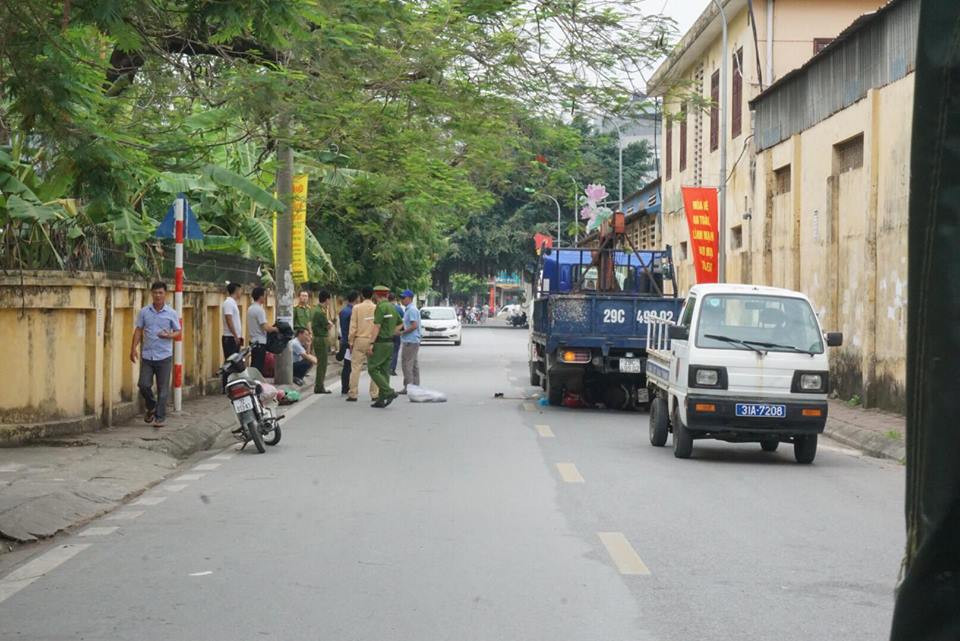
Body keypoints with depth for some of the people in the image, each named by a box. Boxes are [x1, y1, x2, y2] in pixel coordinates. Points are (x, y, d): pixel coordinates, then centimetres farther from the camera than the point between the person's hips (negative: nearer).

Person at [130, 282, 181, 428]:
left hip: (164, 356, -2)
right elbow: (138, 331, 7)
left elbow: (178, 332, 4)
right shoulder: (144, 312, 4)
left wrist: (169, 336, -17)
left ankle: (160, 417, 11)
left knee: (162, 388, 1)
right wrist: (133, 348, -2)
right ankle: (151, 407, 26)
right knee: (143, 385, -2)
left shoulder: (171, 313, -1)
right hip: (147, 356, 2)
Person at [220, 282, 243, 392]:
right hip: (230, 338, -10)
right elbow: (229, 320, -20)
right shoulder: (228, 303, -13)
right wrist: (236, 336, -20)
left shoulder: (233, 303, 18)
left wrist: (239, 336, 18)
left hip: (235, 338, 10)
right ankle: (226, 387, -9)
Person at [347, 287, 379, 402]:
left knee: (356, 368, 2)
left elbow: (353, 327, -3)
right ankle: (375, 394, 7)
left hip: (359, 341, -1)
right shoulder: (377, 308, -2)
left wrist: (350, 342, 5)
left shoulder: (357, 308, -3)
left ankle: (352, 394, 0)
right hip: (373, 341, 1)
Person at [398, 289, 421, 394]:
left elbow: (414, 326, -21)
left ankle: (408, 386, -7)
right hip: (414, 341, 10)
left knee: (407, 364, -8)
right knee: (414, 365, 12)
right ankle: (415, 385, 15)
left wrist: (402, 332, -14)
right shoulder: (408, 309, 17)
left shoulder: (412, 310, -15)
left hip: (410, 342, -10)